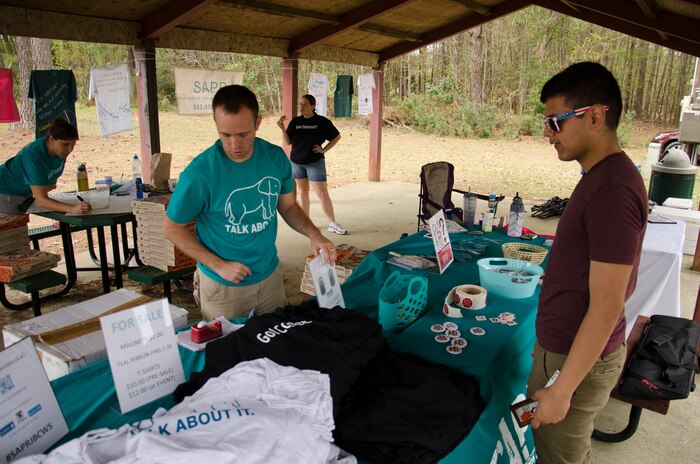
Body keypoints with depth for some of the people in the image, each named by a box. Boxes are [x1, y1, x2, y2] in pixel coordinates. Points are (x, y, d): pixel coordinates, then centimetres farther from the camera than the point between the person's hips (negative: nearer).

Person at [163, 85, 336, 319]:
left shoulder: (276, 157, -10)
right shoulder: (200, 173, -22)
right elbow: (172, 228, -9)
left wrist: (314, 234, -14)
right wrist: (218, 265, -16)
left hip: (270, 276, 4)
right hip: (222, 285, -4)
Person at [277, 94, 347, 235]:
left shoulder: (322, 121, -4)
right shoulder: (295, 121, 5)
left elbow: (337, 137, 5)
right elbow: (288, 142, 4)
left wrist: (324, 149, -4)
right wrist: (282, 129, -11)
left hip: (315, 162, -4)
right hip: (297, 162, 4)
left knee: (322, 193, -6)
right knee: (302, 191, 11)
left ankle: (332, 224, 0)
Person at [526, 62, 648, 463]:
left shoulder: (612, 191, -25)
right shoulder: (606, 174, 5)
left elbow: (605, 309, -24)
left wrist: (562, 389, -18)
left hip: (579, 357, -9)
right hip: (565, 343, 9)